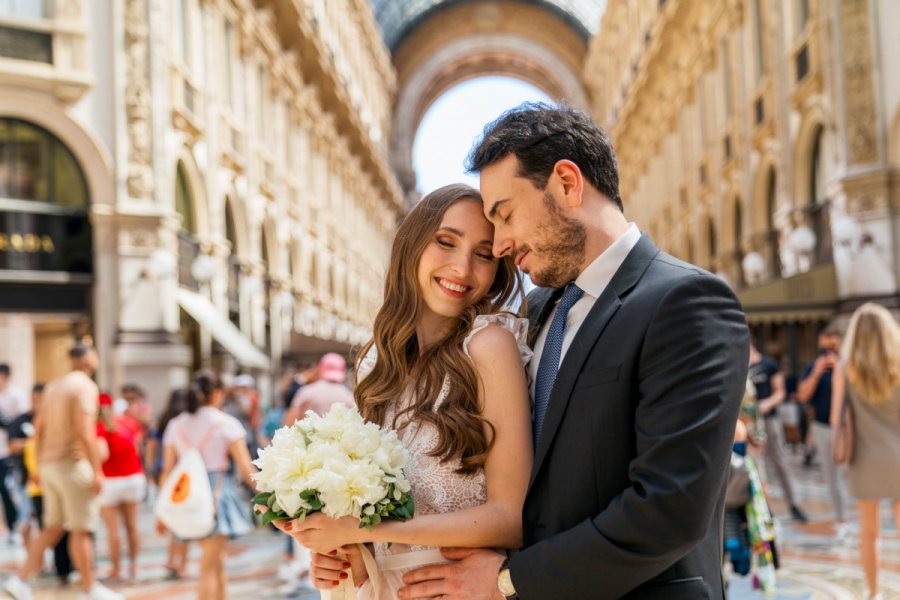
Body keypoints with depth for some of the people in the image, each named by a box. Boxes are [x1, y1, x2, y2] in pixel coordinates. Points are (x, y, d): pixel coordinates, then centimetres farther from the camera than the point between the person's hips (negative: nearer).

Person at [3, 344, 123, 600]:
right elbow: (85, 432, -20)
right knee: (81, 529, 0)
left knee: (53, 528, 15)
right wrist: (97, 471, -18)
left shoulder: (52, 387, 15)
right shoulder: (85, 386, -11)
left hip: (49, 464, 8)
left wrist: (41, 467, 23)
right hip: (73, 464, -8)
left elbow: (39, 432, 17)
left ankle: (20, 579, 8)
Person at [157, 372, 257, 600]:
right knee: (209, 566, -3)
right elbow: (245, 469, -6)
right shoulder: (226, 423, -4)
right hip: (218, 494, -5)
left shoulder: (175, 425, 9)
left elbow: (167, 472, 7)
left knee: (217, 561, 20)